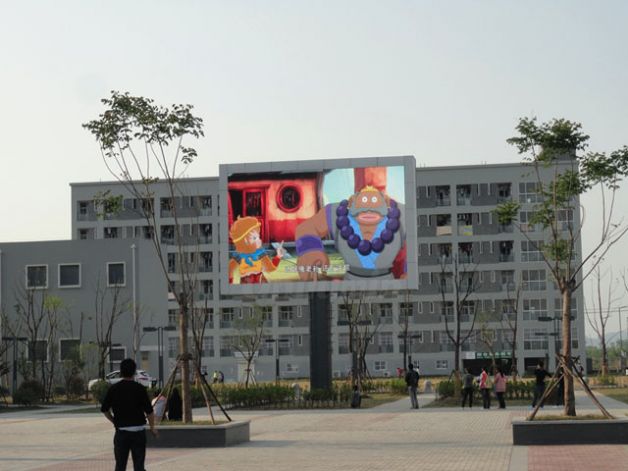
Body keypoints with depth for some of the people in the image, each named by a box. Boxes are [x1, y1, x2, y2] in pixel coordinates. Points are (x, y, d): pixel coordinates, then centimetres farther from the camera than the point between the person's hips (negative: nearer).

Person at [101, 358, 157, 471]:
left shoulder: (114, 389, 0)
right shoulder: (139, 388, -7)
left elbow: (104, 409, 3)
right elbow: (149, 411, -8)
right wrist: (152, 428, 5)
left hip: (121, 431, 2)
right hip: (138, 430, -2)